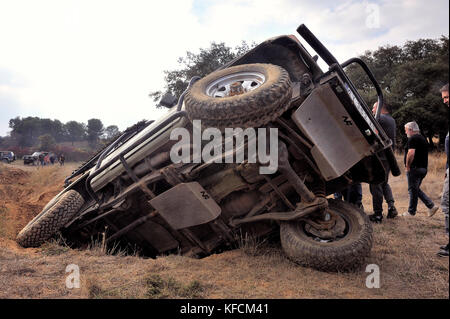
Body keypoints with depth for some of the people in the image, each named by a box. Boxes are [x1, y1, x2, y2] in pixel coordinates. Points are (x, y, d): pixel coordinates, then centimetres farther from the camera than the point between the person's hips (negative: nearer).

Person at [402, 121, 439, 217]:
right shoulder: (423, 138, 18)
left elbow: (411, 153, -26)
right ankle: (431, 206, 11)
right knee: (416, 189, 17)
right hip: (423, 168, 9)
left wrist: (407, 166, -15)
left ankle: (411, 212, 8)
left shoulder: (412, 139, -13)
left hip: (414, 168, -9)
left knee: (413, 190, 0)